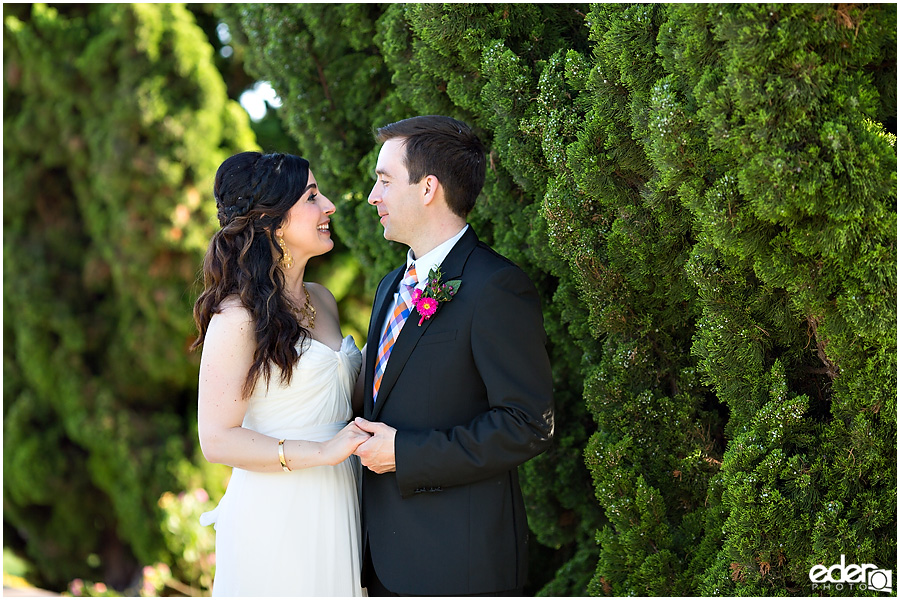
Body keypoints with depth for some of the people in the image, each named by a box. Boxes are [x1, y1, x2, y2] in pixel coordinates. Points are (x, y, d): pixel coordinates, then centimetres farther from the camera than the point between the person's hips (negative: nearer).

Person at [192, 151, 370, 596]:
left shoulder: (321, 300, 10)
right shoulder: (238, 315, -14)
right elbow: (218, 439, -17)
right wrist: (321, 452, -22)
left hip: (336, 508, 7)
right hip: (277, 521, -7)